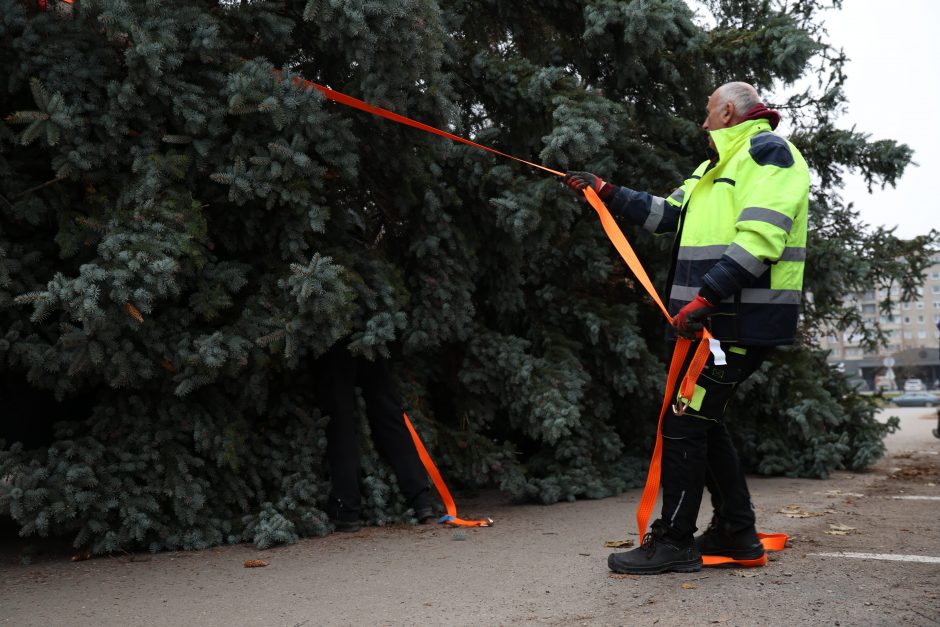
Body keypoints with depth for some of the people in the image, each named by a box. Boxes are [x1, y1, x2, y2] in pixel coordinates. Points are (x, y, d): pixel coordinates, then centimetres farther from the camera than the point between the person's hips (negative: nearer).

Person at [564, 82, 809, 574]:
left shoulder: (767, 151, -8)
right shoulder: (722, 163, 24)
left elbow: (759, 240, -21)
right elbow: (668, 213, 27)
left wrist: (705, 298, -26)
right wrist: (606, 193, 24)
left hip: (741, 321, -10)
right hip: (718, 318, 10)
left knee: (685, 422, -9)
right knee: (703, 419, 13)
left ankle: (674, 542, -2)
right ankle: (735, 532, 22)